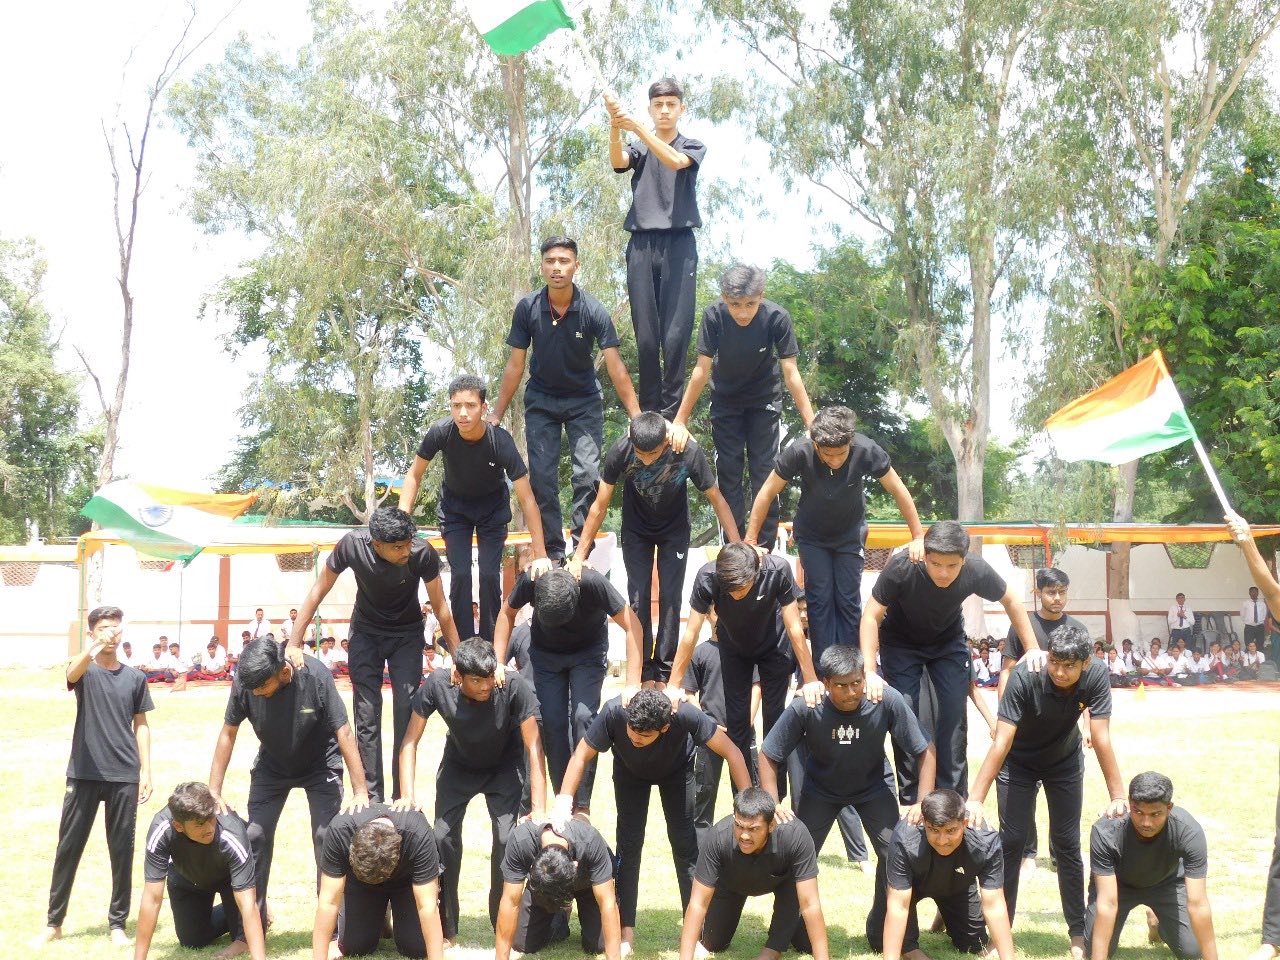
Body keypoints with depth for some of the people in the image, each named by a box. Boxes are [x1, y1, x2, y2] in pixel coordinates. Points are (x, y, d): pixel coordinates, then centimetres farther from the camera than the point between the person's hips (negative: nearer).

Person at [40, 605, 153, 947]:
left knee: (122, 850, 4)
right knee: (69, 847, 4)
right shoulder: (84, 670, -2)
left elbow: (140, 725, 11)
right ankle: (54, 921, 15)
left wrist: (146, 770, 3)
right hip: (84, 774, -2)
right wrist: (90, 651, -50)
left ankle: (117, 922, 14)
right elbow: (73, 673, -27)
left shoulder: (135, 678, 6)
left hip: (124, 776, 2)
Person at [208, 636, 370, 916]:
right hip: (272, 765, 3)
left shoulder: (316, 676, -34)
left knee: (326, 839, -13)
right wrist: (214, 792, -13)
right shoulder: (244, 682, -26)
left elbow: (343, 733, -27)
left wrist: (360, 791, -27)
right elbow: (228, 735, -11)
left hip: (320, 765, -3)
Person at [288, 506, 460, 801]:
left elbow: (440, 607, -17)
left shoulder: (422, 553, -30)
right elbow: (318, 592, -16)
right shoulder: (352, 545, -28)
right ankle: (372, 799, 2)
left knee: (406, 714, -8)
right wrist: (294, 644, -18)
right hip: (366, 633, 1)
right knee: (366, 716, -3)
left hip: (407, 635, -1)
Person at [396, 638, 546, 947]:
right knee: (443, 836, -12)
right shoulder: (437, 685, -32)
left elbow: (534, 749, -31)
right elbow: (410, 741, -20)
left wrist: (539, 812, -35)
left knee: (506, 837, -17)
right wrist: (407, 794, -29)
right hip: (458, 767, 2)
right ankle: (446, 929, 3)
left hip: (504, 767, -1)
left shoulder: (514, 687, -36)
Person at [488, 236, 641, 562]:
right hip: (541, 400, 1)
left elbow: (615, 366, -19)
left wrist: (637, 417, -24)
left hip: (584, 400, -1)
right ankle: (553, 553, 5)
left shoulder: (593, 311, -19)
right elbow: (515, 365, -5)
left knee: (588, 474, -13)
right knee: (542, 477, -3)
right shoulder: (527, 308, -14)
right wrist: (496, 415, -5)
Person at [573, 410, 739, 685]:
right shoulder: (621, 450, -32)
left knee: (670, 598, -5)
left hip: (675, 530, 0)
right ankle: (645, 671, 4)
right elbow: (600, 506, -20)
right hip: (636, 530, 0)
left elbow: (716, 499, -19)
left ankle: (664, 673, 4)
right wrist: (579, 556, -17)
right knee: (639, 598, -6)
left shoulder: (688, 451, -34)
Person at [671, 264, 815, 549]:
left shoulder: (776, 318, -28)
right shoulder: (714, 316, -27)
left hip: (764, 401, -1)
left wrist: (811, 424, -27)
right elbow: (702, 370, -20)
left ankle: (764, 549, 3)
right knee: (729, 474, 0)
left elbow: (791, 373, -24)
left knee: (765, 473, -4)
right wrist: (680, 419, -18)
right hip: (725, 402, 1)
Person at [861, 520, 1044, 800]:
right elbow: (871, 617, -28)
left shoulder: (977, 571, -29)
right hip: (901, 643, -2)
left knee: (955, 712, -8)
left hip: (948, 641, 2)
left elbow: (1011, 602, -9)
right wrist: (870, 672, -36)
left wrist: (1032, 648, -13)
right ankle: (911, 800, 0)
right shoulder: (901, 568, -36)